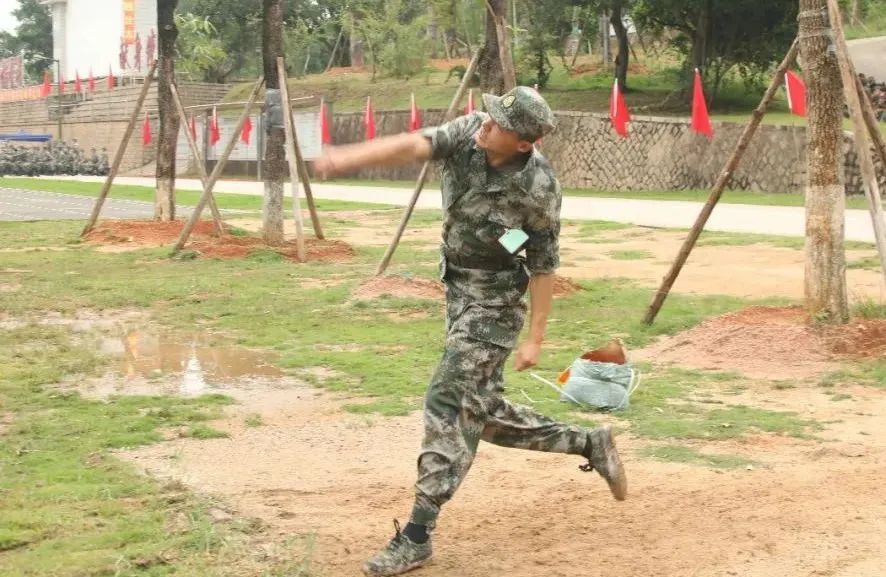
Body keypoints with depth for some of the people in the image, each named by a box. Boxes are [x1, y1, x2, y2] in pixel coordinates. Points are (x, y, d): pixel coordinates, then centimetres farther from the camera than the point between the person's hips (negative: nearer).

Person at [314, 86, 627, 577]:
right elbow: (413, 146, -25)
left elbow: (543, 265, -13)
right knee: (482, 410, 14)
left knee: (449, 404, -12)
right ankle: (588, 444, 30)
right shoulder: (470, 132, -11)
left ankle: (417, 536, -6)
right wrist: (349, 157, -41)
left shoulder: (537, 189, -23)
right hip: (459, 290, 7)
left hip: (493, 301, -7)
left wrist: (535, 338, -11)